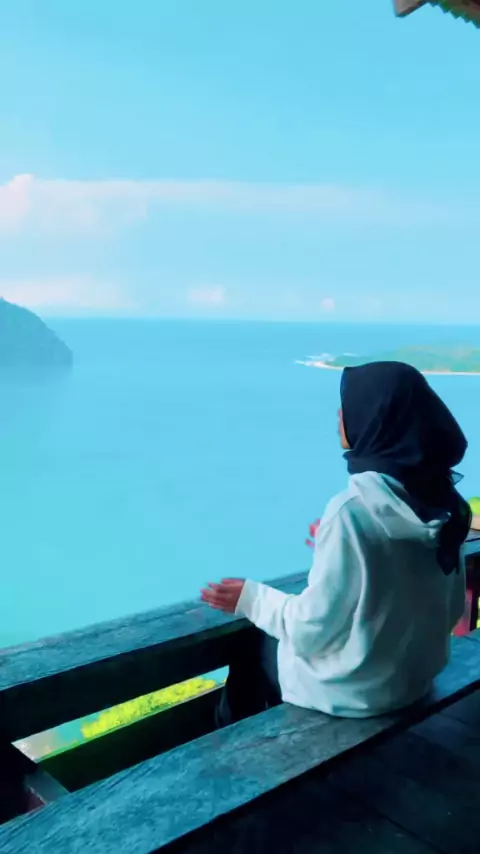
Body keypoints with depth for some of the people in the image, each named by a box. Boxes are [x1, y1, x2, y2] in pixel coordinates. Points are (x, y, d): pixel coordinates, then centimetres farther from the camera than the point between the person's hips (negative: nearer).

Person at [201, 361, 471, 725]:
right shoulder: (442, 500, -7)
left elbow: (314, 631, -21)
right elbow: (452, 609, 5)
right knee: (275, 631, 25)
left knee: (256, 644, 20)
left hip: (355, 690, -6)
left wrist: (252, 599, -4)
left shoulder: (353, 509, -28)